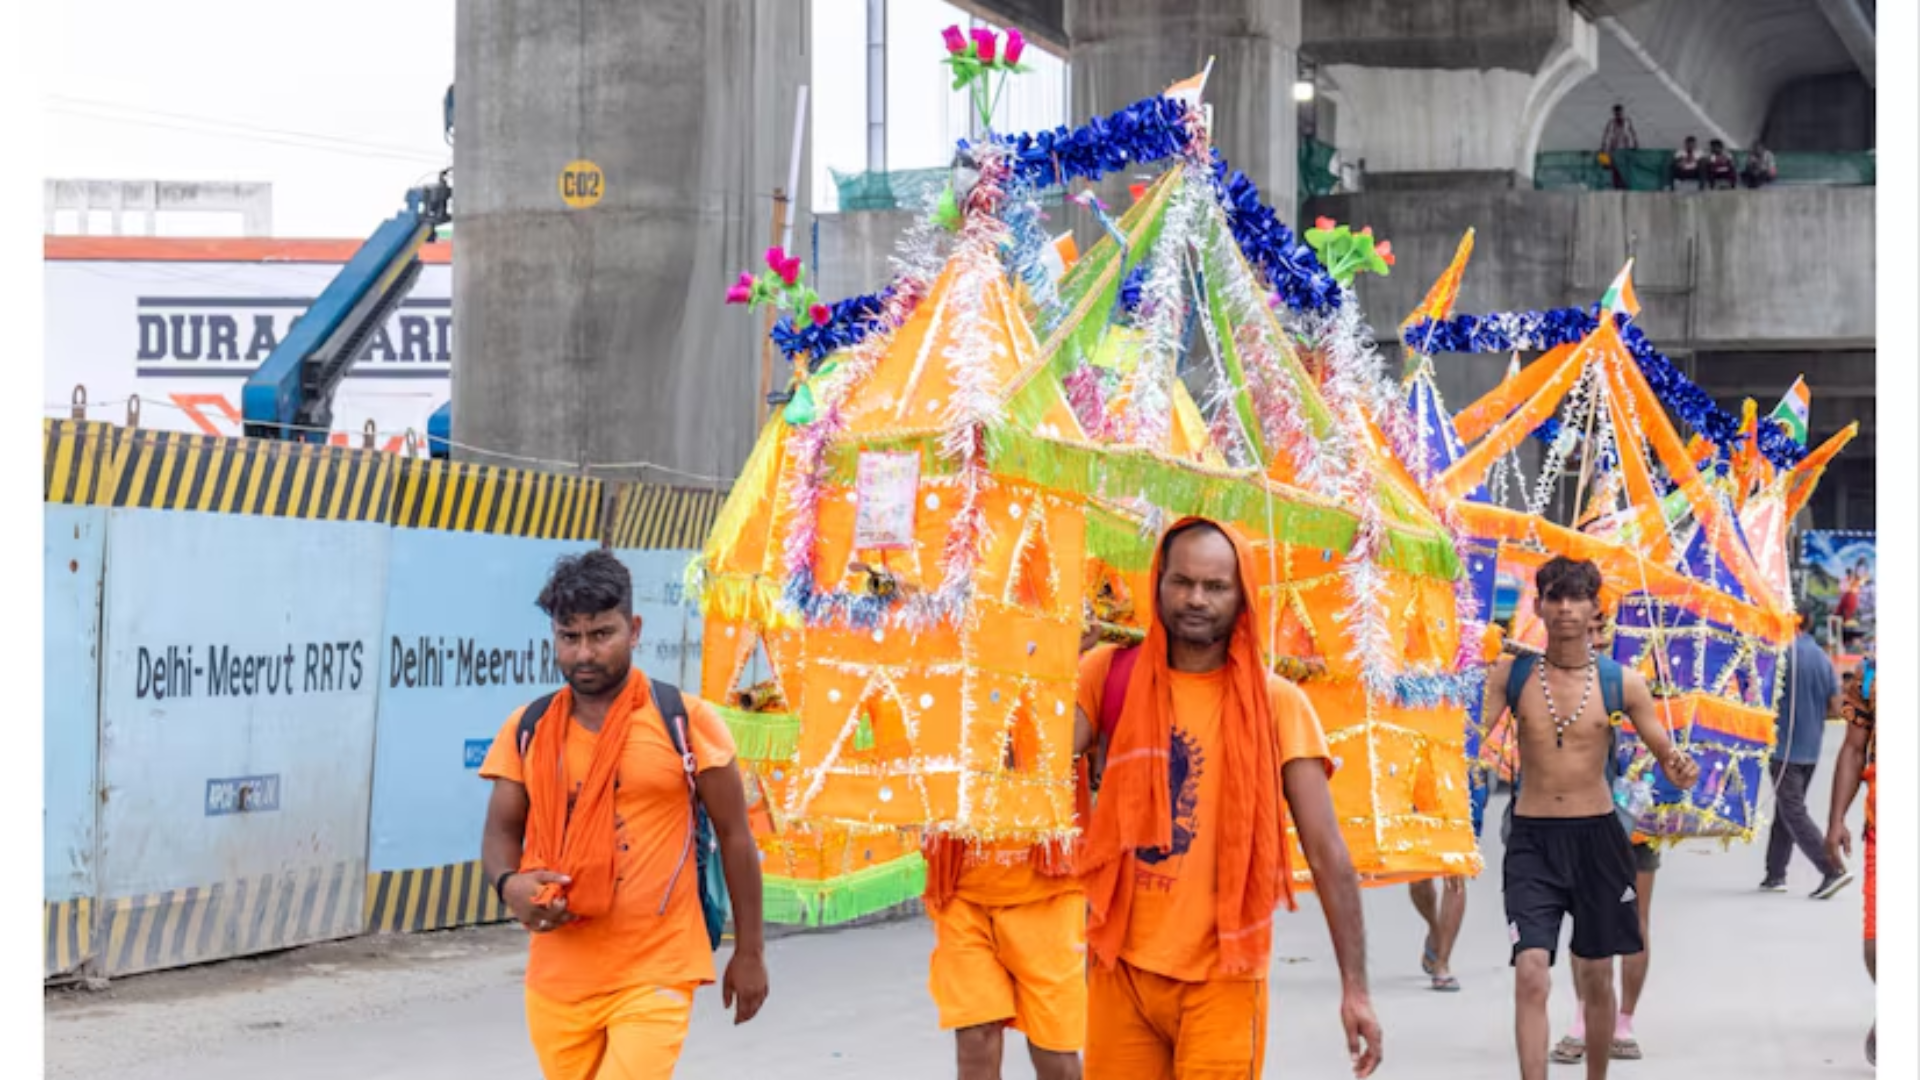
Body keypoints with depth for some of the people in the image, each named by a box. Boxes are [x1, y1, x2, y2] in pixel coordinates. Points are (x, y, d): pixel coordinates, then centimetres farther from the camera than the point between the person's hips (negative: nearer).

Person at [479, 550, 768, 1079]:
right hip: (557, 977, 4)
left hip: (655, 975, -4)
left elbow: (734, 835, 1)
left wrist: (749, 951, 2)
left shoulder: (685, 721, -5)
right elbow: (501, 832, 10)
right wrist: (510, 884, -14)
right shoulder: (527, 731, 5)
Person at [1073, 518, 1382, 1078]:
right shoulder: (1108, 676, 2)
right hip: (1120, 964, 2)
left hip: (1223, 974, -2)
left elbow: (1327, 854, -5)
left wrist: (1355, 985, -10)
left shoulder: (1275, 703, -4)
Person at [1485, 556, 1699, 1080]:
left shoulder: (1622, 682, 0)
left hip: (1597, 838, 1)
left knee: (1597, 978, 12)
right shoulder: (1511, 674, 0)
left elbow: (1665, 755, 4)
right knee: (1531, 974, -14)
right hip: (1532, 840, -1)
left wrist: (1680, 768, -18)